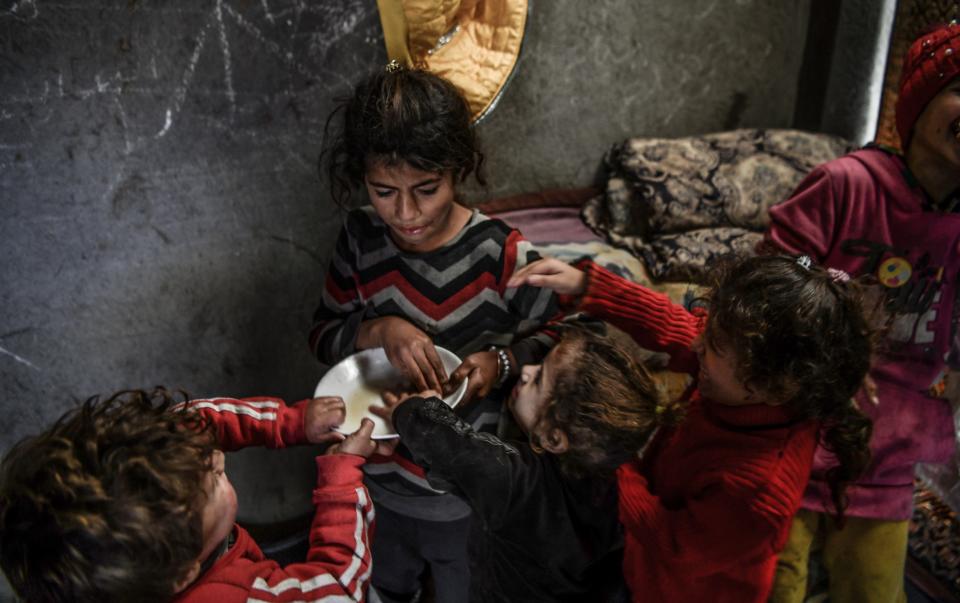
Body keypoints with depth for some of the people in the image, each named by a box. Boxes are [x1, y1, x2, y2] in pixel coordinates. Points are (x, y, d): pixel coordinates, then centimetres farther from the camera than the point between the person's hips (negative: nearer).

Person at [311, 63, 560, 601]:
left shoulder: (505, 257, -25)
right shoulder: (362, 239, -12)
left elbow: (554, 340, -11)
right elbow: (324, 334, -5)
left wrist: (503, 361, -32)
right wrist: (380, 330, -26)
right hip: (380, 483, 4)